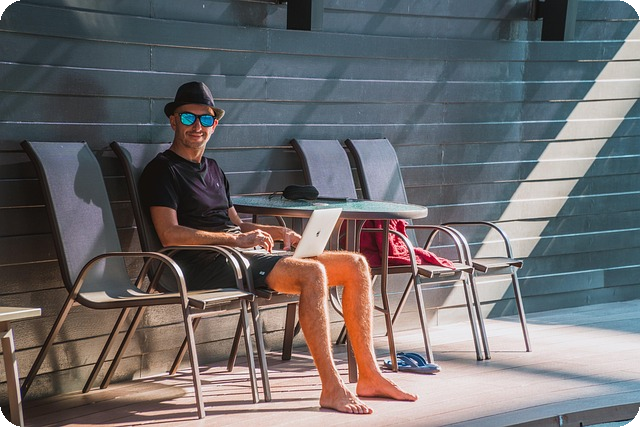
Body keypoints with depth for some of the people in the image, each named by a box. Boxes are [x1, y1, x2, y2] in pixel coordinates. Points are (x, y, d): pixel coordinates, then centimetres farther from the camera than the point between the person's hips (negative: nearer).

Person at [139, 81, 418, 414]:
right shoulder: (162, 170, -1)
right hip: (208, 264, -9)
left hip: (245, 253, 9)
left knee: (355, 265, -1)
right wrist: (236, 240, -19)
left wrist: (278, 232, 8)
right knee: (312, 272, -32)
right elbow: (169, 234, -15)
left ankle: (368, 377, -2)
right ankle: (331, 389, -30)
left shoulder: (213, 170, 27)